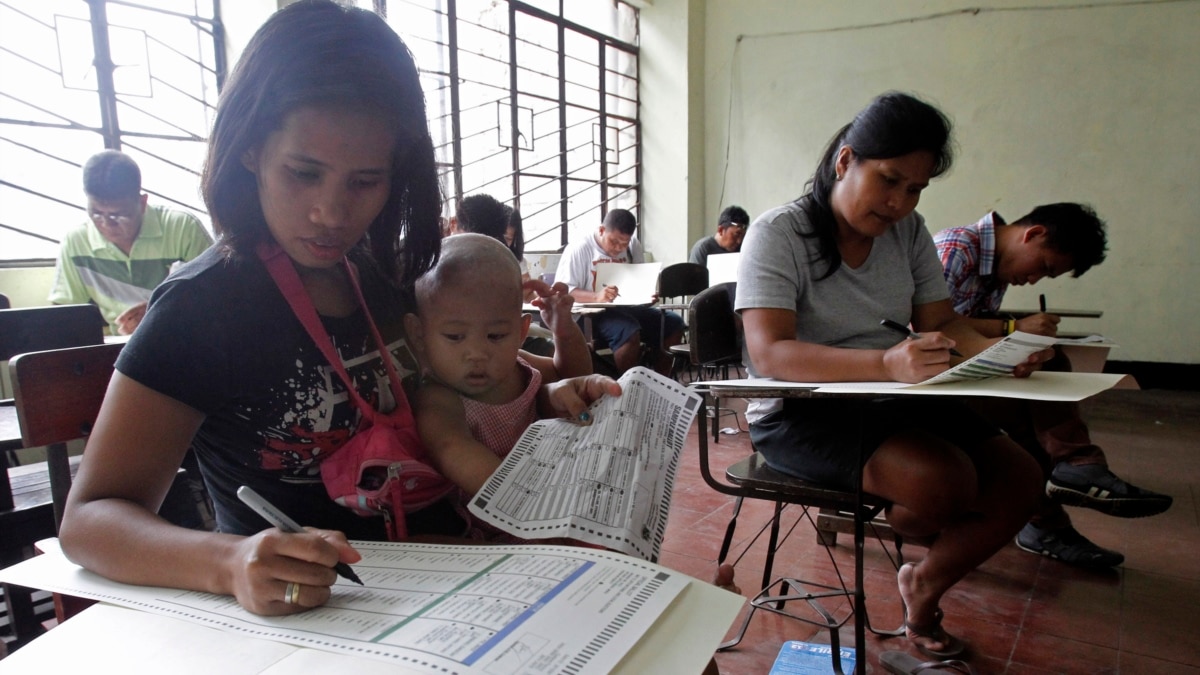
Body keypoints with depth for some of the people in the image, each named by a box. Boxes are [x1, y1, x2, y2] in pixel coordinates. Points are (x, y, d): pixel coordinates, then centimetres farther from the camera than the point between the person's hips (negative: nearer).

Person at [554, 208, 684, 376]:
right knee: (629, 331, -34)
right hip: (594, 313, -6)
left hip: (628, 308, 7)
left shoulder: (633, 246, 9)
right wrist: (596, 296, -33)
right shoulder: (579, 249, -9)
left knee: (673, 323, -10)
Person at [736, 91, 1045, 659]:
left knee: (1018, 477, -7)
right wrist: (886, 364, -41)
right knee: (947, 482, -27)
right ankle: (893, 524, 12)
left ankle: (927, 585, 19)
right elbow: (769, 355, -27)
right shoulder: (779, 234, -14)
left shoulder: (909, 232, 7)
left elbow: (940, 323, 5)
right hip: (800, 415, -7)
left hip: (893, 403, 7)